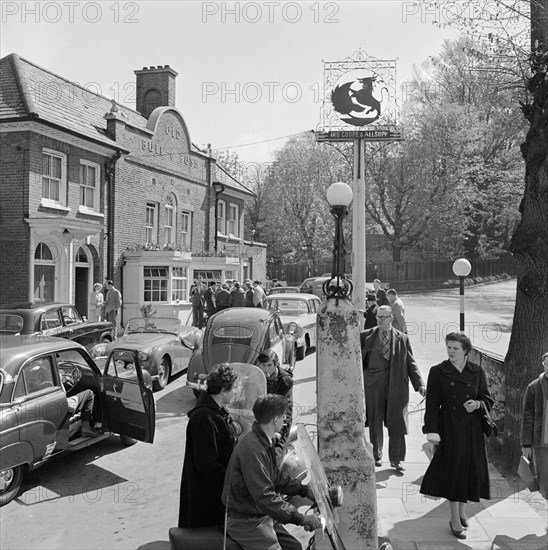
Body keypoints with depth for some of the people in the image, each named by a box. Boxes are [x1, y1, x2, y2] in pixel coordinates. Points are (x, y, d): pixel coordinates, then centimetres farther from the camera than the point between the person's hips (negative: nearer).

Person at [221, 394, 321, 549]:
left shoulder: (265, 442, 6)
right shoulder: (252, 449, -28)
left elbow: (277, 477, 17)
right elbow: (265, 496, -31)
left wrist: (304, 490, 6)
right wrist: (301, 519, -29)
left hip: (263, 516, 9)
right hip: (246, 523, -9)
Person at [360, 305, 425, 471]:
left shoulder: (402, 339, 5)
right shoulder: (366, 336, 4)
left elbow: (411, 363, 5)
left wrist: (420, 384, -2)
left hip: (395, 384, 0)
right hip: (373, 383, 0)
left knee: (396, 422, 3)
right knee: (375, 421, 9)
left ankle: (396, 459, 16)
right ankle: (377, 456, 25)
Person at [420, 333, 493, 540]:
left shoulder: (477, 372, 2)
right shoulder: (438, 372, -5)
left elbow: (488, 400, 10)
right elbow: (432, 404, -8)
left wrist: (477, 404, -12)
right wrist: (432, 430, -17)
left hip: (472, 430, 3)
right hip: (450, 430, -3)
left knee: (469, 470, 11)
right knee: (453, 472, 1)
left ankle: (462, 509, 36)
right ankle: (455, 520, 15)